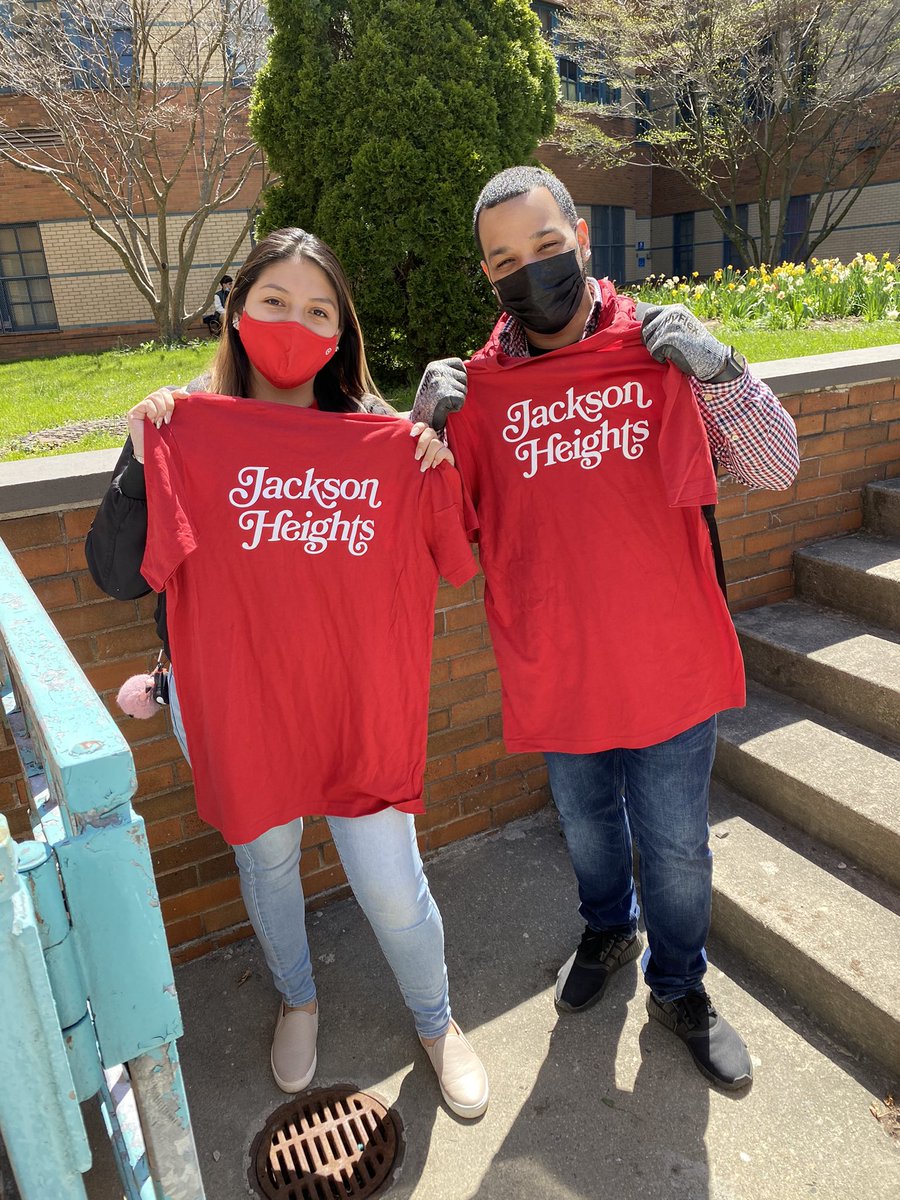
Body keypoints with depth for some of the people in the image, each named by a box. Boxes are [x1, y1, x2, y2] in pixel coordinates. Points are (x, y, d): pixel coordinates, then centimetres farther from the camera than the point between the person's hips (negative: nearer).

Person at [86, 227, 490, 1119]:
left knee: (392, 888, 7)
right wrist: (139, 458, -20)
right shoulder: (187, 434, -8)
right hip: (236, 707, 1)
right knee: (267, 862, 22)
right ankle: (296, 999, 54)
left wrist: (439, 471, -14)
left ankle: (436, 1021, 40)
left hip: (359, 704, 0)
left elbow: (441, 563, 2)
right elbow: (118, 576, -10)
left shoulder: (381, 439, -3)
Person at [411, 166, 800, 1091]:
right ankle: (608, 931, 56)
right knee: (587, 825, 25)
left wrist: (718, 368, -21)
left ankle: (679, 987, 44)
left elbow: (775, 468, -6)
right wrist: (426, 424, -14)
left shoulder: (660, 352, -7)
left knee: (676, 847, 16)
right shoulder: (480, 388, -4)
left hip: (668, 665, -1)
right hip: (555, 671, 2)